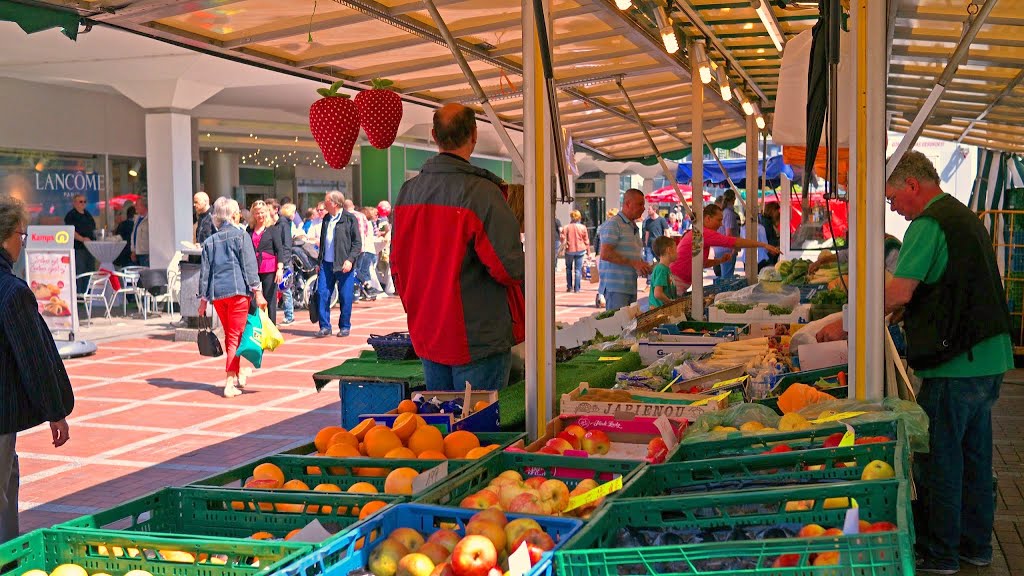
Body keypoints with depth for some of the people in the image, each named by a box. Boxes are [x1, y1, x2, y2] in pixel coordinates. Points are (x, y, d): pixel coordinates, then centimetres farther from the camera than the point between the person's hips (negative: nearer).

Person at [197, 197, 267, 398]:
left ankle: (238, 373, 31)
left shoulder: (209, 241, 12)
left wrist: (203, 299, 15)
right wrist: (257, 292, -6)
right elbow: (249, 266, -6)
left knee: (229, 335, 18)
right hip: (238, 290, -4)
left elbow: (204, 272, 11)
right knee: (235, 336, -1)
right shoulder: (240, 235, 0)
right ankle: (230, 383, -5)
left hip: (217, 293, 4)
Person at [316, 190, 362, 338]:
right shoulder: (326, 219, 16)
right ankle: (325, 326, 4)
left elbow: (358, 243, -6)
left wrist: (350, 260, -16)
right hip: (326, 264, 5)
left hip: (344, 265, -5)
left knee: (345, 297, 1)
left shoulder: (350, 219, -3)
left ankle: (345, 327, 13)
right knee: (322, 294, -3)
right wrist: (319, 262, 16)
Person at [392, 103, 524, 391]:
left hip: (425, 334, 6)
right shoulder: (481, 192, -17)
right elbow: (511, 268, -18)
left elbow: (397, 266, 12)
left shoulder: (408, 191, 3)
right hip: (479, 340, -6)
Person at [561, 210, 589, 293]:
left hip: (569, 250, 0)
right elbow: (586, 240, 1)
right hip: (580, 250, 0)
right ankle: (576, 288, -1)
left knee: (569, 269, 16)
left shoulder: (566, 227, -5)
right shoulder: (583, 227, -3)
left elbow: (563, 239, -8)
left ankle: (569, 287, 15)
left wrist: (564, 244, 13)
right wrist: (588, 251, 9)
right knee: (578, 269, 3)